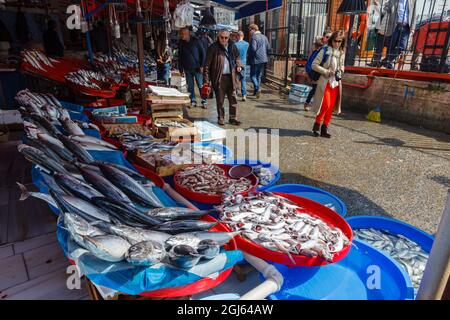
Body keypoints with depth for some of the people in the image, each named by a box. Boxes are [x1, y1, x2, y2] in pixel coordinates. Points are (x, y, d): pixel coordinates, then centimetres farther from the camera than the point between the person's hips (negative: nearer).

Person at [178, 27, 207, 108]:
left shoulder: (196, 41, -4)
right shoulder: (181, 43, 6)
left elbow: (203, 53, -2)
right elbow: (180, 57, 11)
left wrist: (202, 66, -8)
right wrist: (181, 69, 6)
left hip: (197, 68, -3)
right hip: (187, 69, 4)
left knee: (201, 85, -2)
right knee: (190, 86, 5)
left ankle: (204, 101, 7)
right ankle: (193, 101, 15)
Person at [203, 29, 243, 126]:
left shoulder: (232, 46, 8)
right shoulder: (213, 48, -5)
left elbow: (237, 57, 25)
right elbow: (207, 64, -7)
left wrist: (239, 65, 3)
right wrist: (206, 80, -13)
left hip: (231, 77, 4)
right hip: (219, 78, -4)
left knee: (233, 99, 6)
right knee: (220, 100, 5)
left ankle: (233, 118, 17)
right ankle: (221, 118, 19)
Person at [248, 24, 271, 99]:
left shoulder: (254, 37, -12)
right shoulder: (264, 37, 11)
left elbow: (253, 48, -22)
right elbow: (268, 48, 9)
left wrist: (250, 56, -6)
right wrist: (265, 55, 17)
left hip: (255, 60, -7)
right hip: (263, 59, 7)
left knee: (253, 75, 1)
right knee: (259, 76, 16)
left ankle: (257, 88, -18)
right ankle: (256, 91, 22)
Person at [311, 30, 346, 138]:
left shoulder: (342, 53, 10)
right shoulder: (325, 51, -6)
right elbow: (314, 65, -10)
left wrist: (340, 71, 2)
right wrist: (326, 72, -16)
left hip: (336, 83, 6)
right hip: (325, 82, -5)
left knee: (331, 107, 4)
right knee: (325, 105, -13)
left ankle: (324, 129, 14)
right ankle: (316, 126, 7)